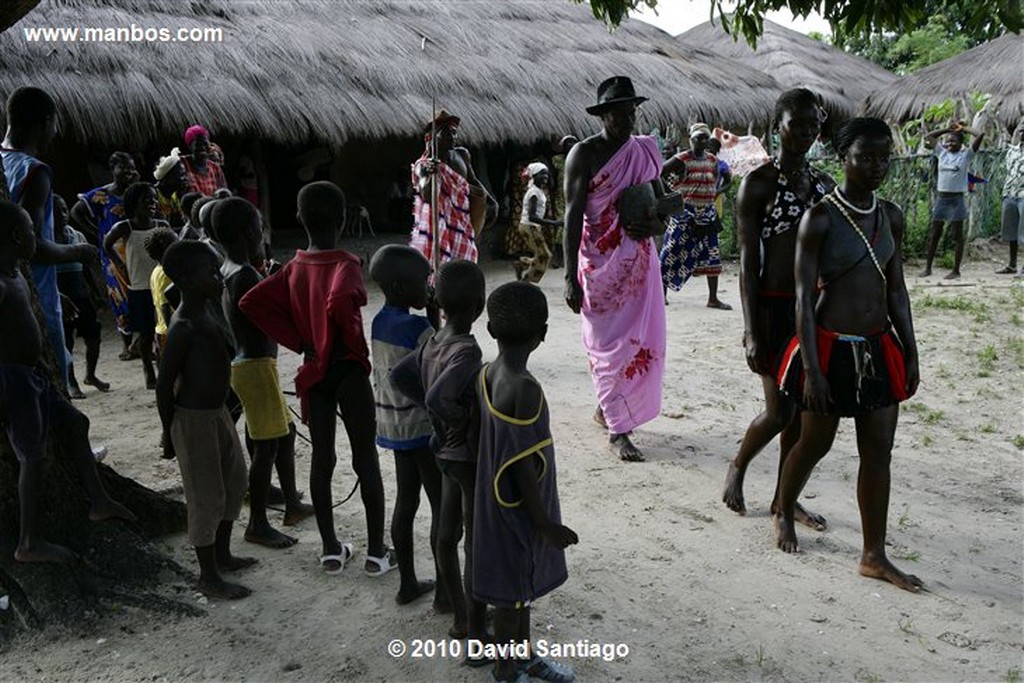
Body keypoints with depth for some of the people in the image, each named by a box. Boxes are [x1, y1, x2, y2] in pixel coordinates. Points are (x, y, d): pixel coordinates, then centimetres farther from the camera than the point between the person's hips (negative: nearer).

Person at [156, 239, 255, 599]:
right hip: (194, 420, -10)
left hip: (217, 412, 10)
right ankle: (208, 576, 18)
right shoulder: (184, 328, -23)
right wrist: (170, 434, -13)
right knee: (207, 498, 2)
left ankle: (222, 554, 38)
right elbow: (164, 385, -20)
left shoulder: (203, 314, 6)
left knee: (235, 482, 20)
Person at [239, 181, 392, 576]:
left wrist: (301, 343, -2)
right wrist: (356, 343, -17)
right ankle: (376, 552, 13)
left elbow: (251, 303, -5)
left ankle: (331, 550, 22)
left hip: (313, 373, 5)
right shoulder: (346, 264, -15)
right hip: (348, 370, -5)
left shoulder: (294, 268, 2)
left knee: (321, 459, 13)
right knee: (366, 461, 5)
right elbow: (339, 303, -36)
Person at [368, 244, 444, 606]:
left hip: (391, 424, 8)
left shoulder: (379, 322, 4)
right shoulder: (418, 327, -21)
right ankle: (445, 591, 13)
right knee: (442, 506, 3)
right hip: (422, 426, -8)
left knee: (405, 501, 16)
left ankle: (408, 583, 27)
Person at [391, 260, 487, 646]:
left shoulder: (433, 343, -1)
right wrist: (459, 419, -19)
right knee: (478, 548, 4)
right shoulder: (467, 351, -26)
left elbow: (400, 376, 5)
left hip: (445, 452, 9)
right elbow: (438, 397, -37)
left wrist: (439, 414, 4)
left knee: (448, 535, 18)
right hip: (471, 458, -9)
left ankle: (461, 618, 34)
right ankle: (476, 636, 17)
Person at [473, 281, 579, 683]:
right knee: (513, 594, 11)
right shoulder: (525, 390, -29)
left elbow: (477, 439, 5)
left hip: (500, 502, 8)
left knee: (523, 589, 24)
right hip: (519, 510, -8)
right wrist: (545, 523, -14)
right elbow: (523, 467, -25)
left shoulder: (486, 375, -4)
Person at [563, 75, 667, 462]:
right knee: (610, 343, -2)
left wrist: (656, 224, -6)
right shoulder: (584, 154, -7)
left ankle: (607, 408, 30)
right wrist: (571, 277, -17)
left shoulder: (645, 152, 9)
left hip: (639, 262, 6)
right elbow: (572, 216, -11)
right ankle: (617, 431, 6)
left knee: (642, 339, 10)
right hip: (600, 264, -6)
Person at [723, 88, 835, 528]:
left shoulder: (823, 184, 9)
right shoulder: (759, 183, -9)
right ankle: (737, 468, 25)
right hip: (774, 306, -6)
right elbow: (748, 263, -12)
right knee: (778, 411, -4)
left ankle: (784, 497, 25)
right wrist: (752, 333, -16)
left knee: (802, 409, 10)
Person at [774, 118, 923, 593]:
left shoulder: (890, 216, 6)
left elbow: (896, 289, 12)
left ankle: (874, 555, 19)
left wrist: (910, 353, 10)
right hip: (831, 348, -5)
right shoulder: (820, 219, -12)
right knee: (815, 444, 11)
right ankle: (783, 514, 39)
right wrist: (812, 368, -18)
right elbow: (803, 297, -14)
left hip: (879, 349, 6)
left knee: (878, 453, 8)